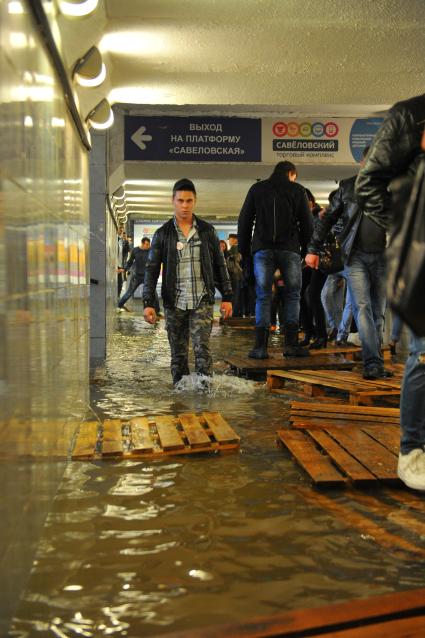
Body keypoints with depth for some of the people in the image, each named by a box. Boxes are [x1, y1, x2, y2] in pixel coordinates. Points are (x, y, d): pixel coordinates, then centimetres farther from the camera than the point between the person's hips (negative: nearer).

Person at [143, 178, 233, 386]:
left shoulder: (207, 231, 6)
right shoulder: (163, 234, 4)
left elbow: (220, 265, 11)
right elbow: (151, 269, 3)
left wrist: (227, 297, 6)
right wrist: (148, 303, -5)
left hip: (202, 301, 0)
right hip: (174, 303, 1)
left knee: (202, 348, -10)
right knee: (178, 354, 7)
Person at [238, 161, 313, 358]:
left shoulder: (256, 188, 15)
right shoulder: (297, 190, 11)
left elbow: (244, 222, 11)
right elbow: (307, 224, 5)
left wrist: (245, 253, 13)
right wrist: (306, 250, 13)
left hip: (262, 249, 1)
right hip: (289, 249, -1)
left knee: (263, 297, 4)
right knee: (292, 295, 8)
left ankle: (260, 346, -3)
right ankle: (291, 343, 3)